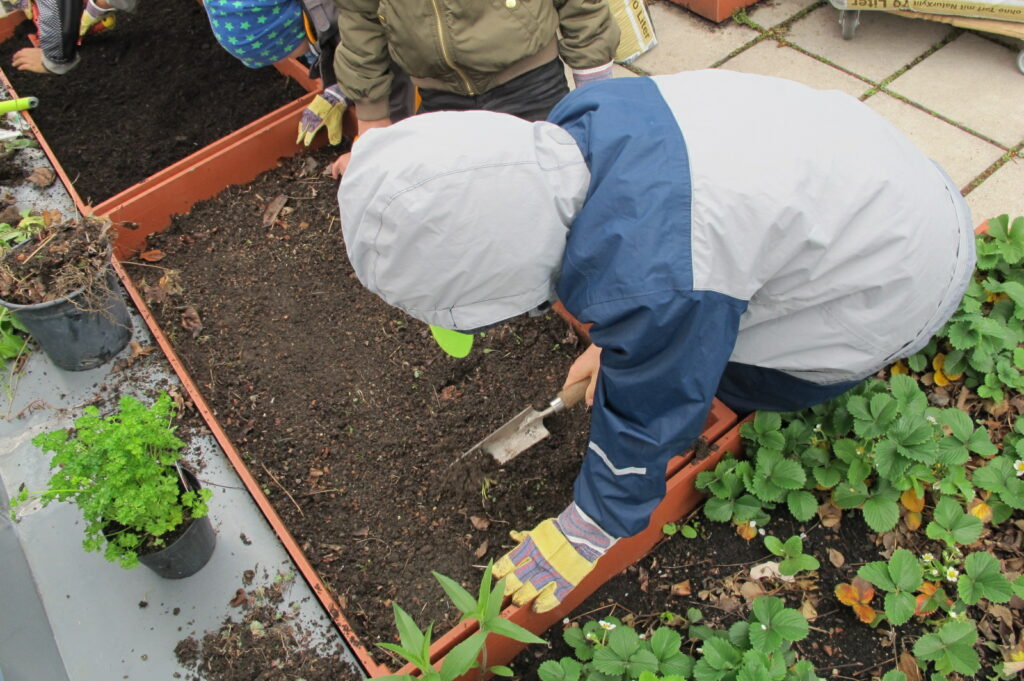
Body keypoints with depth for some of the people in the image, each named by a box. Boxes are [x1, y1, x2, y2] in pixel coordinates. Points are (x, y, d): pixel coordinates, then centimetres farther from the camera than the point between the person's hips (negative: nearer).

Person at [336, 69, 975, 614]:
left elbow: (647, 417, -22)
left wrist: (589, 531, -5)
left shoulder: (652, 287, -40)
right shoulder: (583, 119, -15)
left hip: (907, 277, -8)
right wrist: (613, 340, 17)